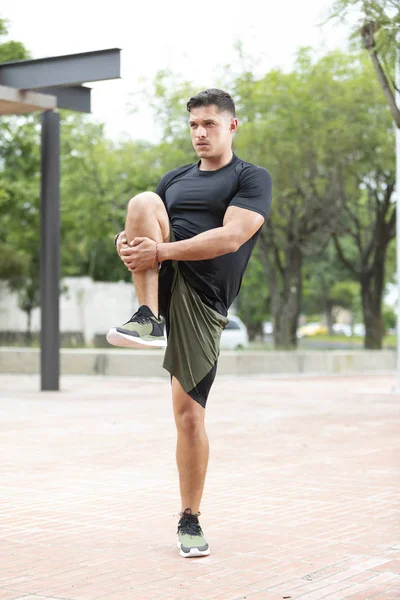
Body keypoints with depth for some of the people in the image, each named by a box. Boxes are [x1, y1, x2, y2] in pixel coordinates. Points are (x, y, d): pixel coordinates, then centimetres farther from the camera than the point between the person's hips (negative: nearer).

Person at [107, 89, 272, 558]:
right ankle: (148, 319, -28)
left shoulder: (252, 179, 3)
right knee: (144, 201, -21)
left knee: (189, 414, -5)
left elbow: (230, 238, -12)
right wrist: (126, 239, -10)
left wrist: (161, 250, -23)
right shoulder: (175, 179, 22)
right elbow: (142, 221, 17)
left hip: (201, 299, -4)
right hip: (162, 277, 4)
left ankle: (190, 519, 14)